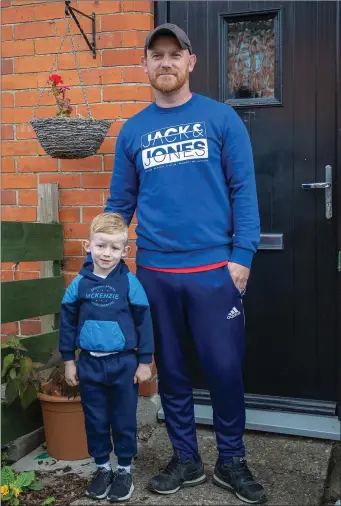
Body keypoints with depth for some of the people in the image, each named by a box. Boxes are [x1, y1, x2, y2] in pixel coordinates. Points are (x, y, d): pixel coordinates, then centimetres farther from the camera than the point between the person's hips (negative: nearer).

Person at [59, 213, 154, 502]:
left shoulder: (130, 282, -9)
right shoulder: (79, 283, -3)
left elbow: (143, 322, -5)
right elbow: (67, 323, 5)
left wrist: (145, 362, -4)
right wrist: (68, 361, 6)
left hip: (124, 364, -2)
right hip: (89, 364, 2)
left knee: (124, 421, 10)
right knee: (95, 421, 14)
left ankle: (124, 470, 28)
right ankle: (103, 467, 32)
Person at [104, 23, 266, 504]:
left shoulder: (221, 118, 2)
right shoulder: (133, 131, 9)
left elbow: (243, 189, -2)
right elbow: (120, 203, 10)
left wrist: (242, 255, -11)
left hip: (214, 268, -2)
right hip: (153, 272, 3)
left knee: (224, 369, 5)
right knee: (171, 371, 12)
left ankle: (231, 461, 27)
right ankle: (186, 459, 31)